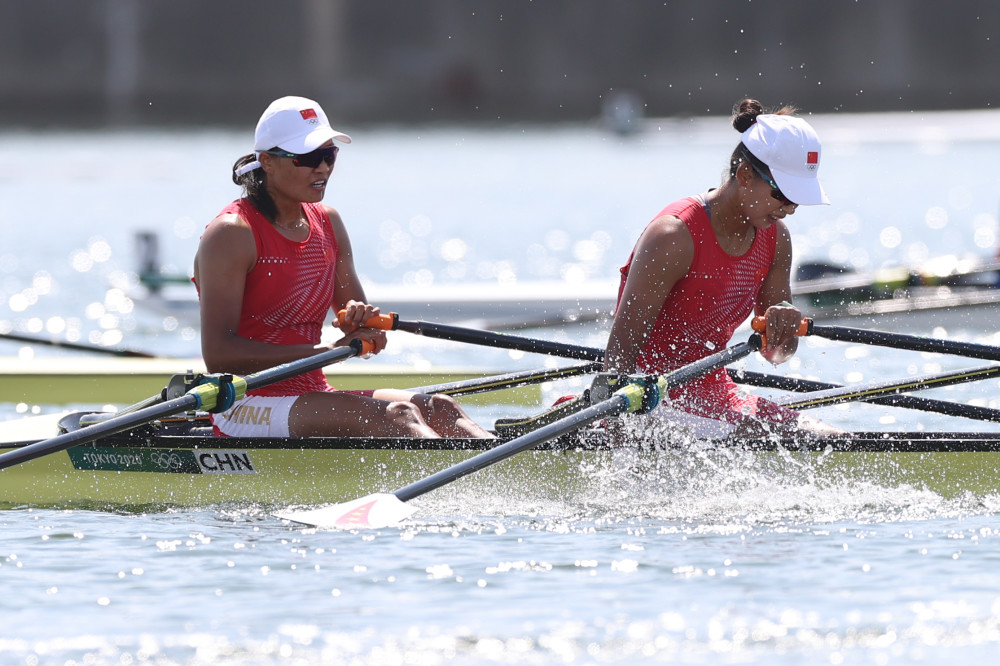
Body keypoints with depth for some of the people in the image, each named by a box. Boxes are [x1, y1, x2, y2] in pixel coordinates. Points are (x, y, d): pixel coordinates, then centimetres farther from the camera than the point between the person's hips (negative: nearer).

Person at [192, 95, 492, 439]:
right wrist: (329, 351, -22)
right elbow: (218, 355, -19)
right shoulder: (231, 234, -10)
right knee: (389, 415, -30)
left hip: (312, 398, 8)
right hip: (246, 410, -8)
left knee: (437, 408, -16)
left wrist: (361, 318, -10)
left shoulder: (328, 224, 14)